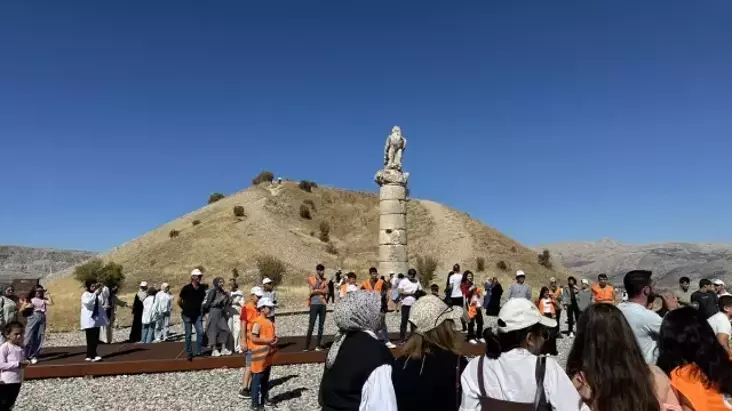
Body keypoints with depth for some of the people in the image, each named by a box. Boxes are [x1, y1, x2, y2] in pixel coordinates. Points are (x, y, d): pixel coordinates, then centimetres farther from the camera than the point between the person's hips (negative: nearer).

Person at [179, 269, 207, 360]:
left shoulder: (202, 288, 0)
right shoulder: (186, 288, -11)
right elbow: (179, 301, 0)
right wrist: (185, 308, 9)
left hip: (197, 315, 3)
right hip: (187, 315, -3)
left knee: (200, 332, -5)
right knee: (188, 334, 3)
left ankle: (198, 351, 6)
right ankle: (189, 353, 14)